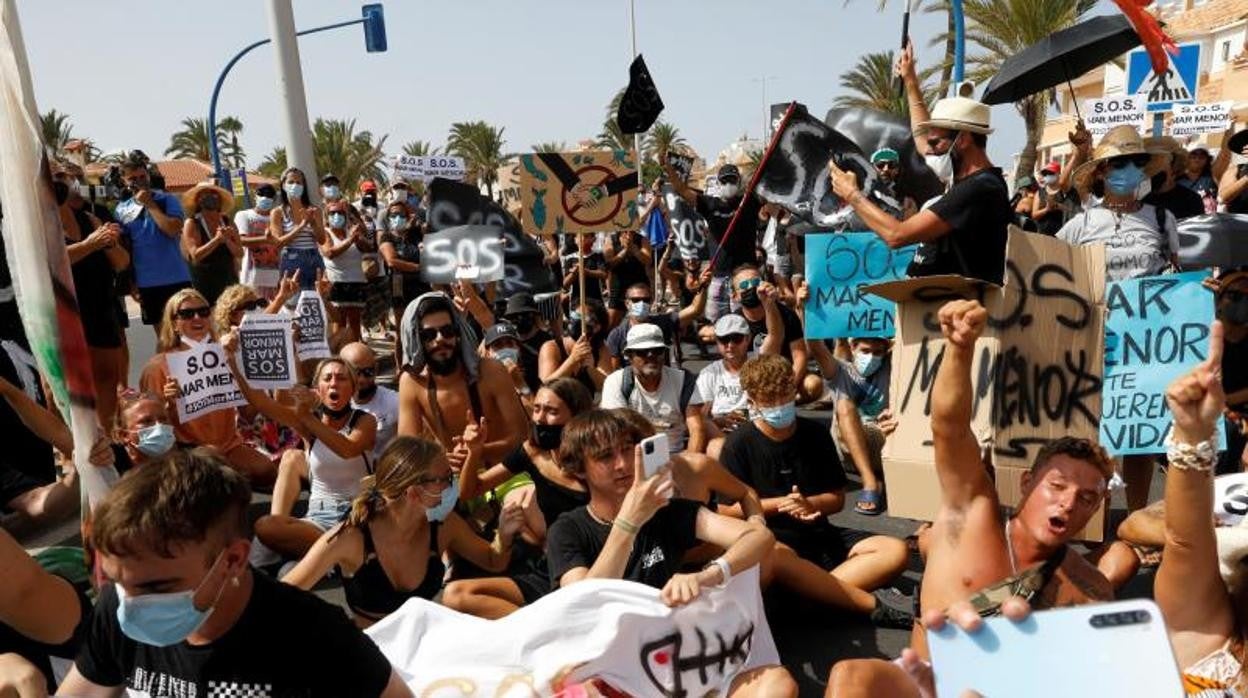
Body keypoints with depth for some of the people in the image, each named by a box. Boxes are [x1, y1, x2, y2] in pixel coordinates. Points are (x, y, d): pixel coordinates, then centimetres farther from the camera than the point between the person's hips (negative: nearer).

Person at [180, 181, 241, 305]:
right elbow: (195, 255, -14)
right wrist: (217, 239, -23)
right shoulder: (191, 224, -3)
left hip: (228, 283, 4)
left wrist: (227, 240, -16)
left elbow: (240, 254, 2)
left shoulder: (227, 222, 8)